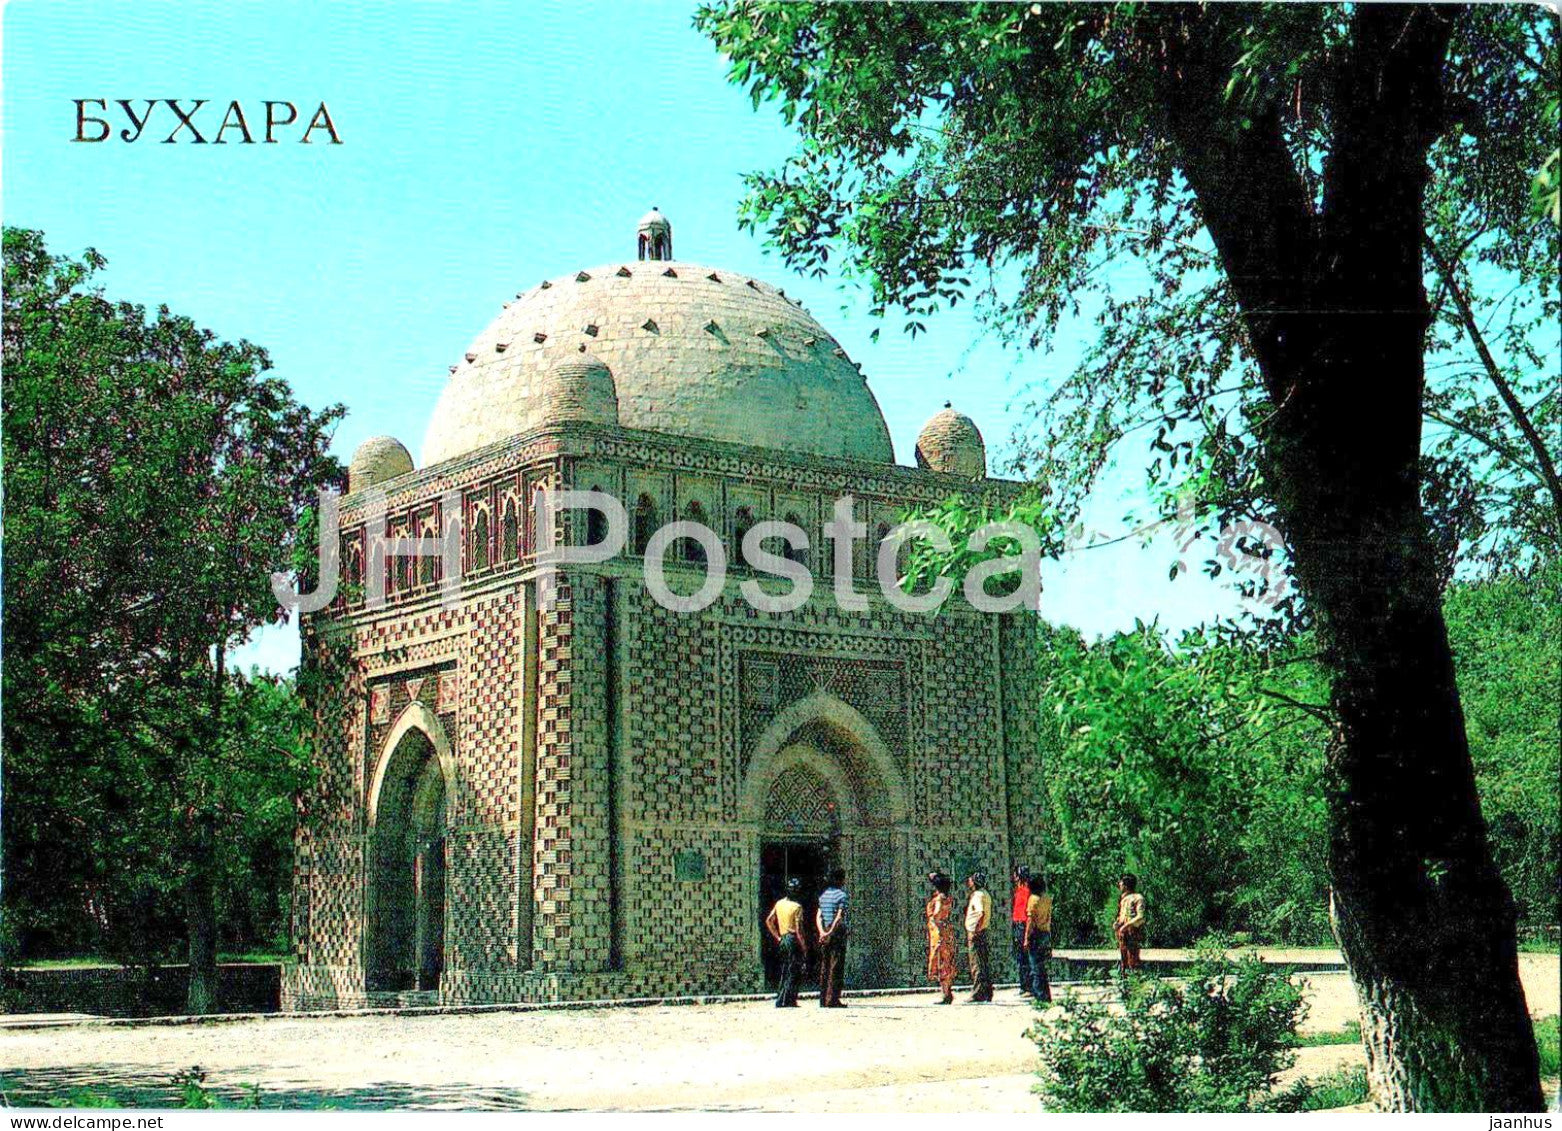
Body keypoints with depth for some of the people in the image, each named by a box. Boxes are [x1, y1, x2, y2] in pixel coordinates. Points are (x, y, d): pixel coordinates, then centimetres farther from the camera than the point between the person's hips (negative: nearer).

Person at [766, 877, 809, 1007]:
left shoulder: (779, 903, 8)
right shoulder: (797, 907, -14)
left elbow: (769, 921, 11)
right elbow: (798, 929, -17)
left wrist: (777, 937, 16)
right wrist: (804, 946, -11)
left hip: (783, 940, 7)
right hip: (794, 941, -7)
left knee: (785, 971, 14)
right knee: (793, 972, -3)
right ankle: (783, 1001, -7)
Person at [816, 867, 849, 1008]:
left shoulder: (823, 895, 13)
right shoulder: (841, 894, -8)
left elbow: (818, 916, 6)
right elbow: (839, 916, -16)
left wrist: (822, 932, -5)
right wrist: (830, 932, -15)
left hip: (825, 935, 7)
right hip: (837, 933, -7)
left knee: (824, 968, 9)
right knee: (836, 968, -5)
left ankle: (823, 1000, 10)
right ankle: (832, 1000, -8)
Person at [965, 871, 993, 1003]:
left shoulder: (978, 895, -13)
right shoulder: (985, 894, 17)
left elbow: (981, 913, -27)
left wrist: (975, 931, -26)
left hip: (976, 933, -10)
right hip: (983, 932, 10)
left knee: (977, 964, -7)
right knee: (985, 963, 12)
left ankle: (977, 994, -7)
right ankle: (987, 994, 16)